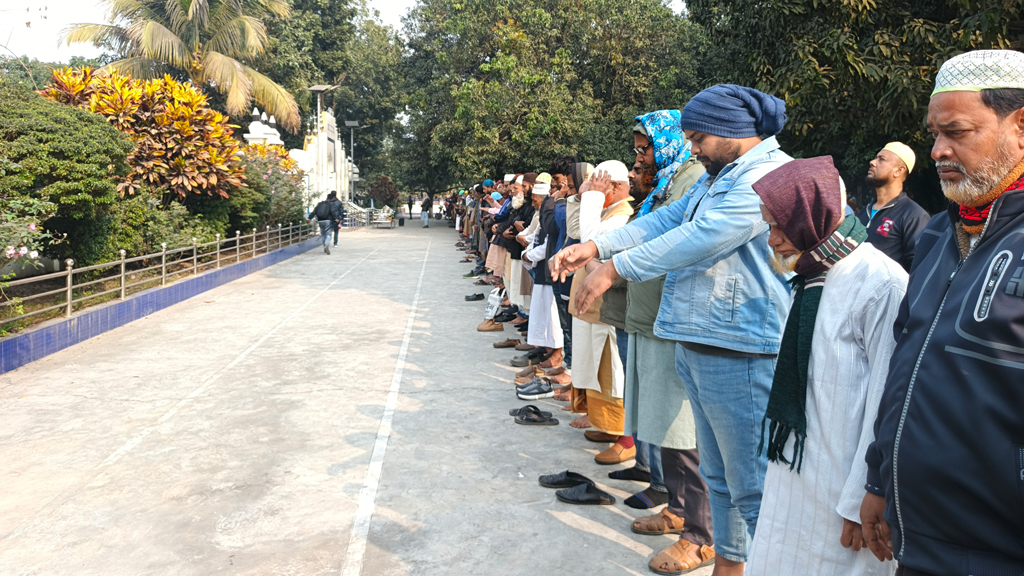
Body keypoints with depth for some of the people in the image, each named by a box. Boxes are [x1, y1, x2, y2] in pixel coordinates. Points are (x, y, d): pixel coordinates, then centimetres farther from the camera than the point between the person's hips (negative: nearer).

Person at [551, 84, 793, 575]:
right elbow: (668, 220, 14)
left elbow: (700, 237, -21)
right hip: (695, 345, 10)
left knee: (751, 483, -1)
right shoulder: (717, 178, 21)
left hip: (740, 352, -10)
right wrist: (596, 246, 1)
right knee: (717, 471, 20)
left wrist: (616, 268, -16)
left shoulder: (769, 175, -14)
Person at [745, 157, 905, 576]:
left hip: (839, 488, -8)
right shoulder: (809, 277, 10)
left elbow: (886, 404, -17)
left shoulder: (880, 282, -17)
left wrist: (863, 502, -14)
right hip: (792, 469, 8)